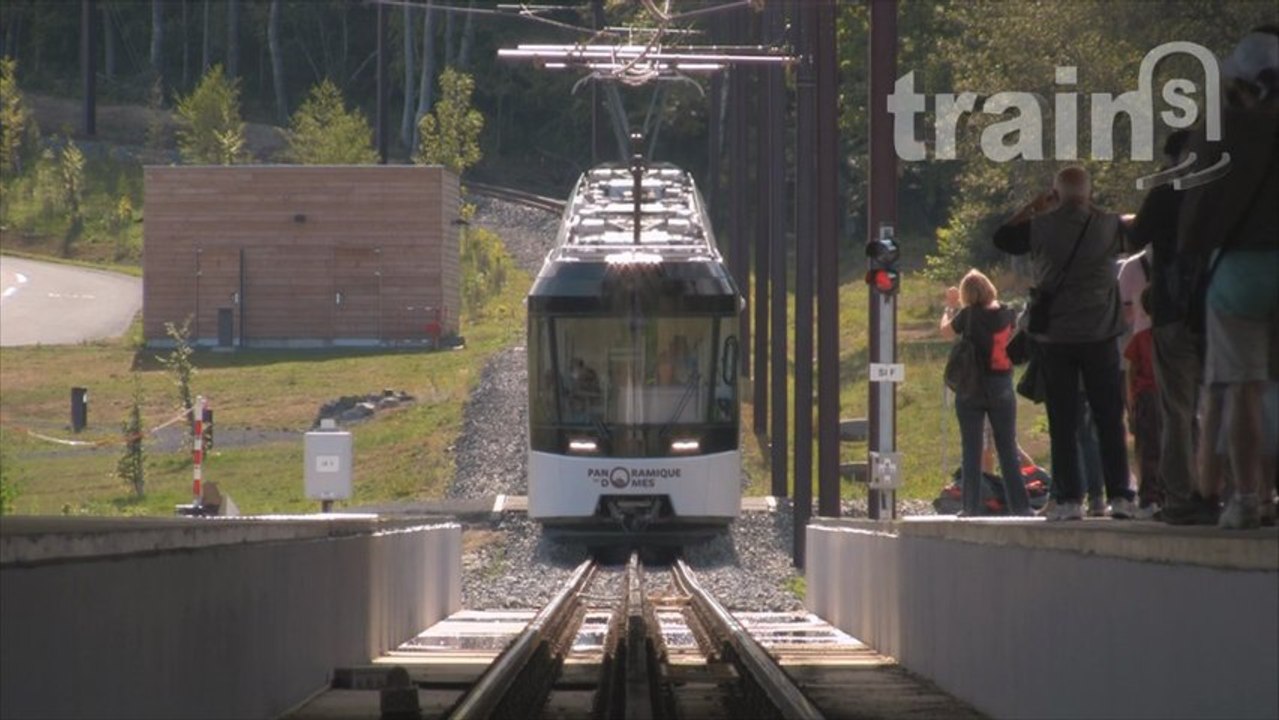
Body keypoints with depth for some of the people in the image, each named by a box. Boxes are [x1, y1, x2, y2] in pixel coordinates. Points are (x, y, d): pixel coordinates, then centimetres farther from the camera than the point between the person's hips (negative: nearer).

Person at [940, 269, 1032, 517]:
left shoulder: (969, 315, -10)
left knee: (971, 450, 4)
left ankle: (971, 506, 1)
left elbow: (946, 330, 6)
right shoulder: (1007, 315, -2)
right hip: (1002, 386, 2)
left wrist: (949, 309, 25)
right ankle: (1020, 505, 2)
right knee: (1008, 449, 7)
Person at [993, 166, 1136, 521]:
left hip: (1055, 339, 0)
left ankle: (1069, 498, -3)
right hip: (1100, 336, 0)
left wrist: (1032, 208, 16)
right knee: (1110, 420, 4)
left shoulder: (1041, 227, -5)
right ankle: (1119, 495, -1)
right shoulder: (1108, 225, -2)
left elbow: (1001, 238, 12)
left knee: (1063, 423, 2)